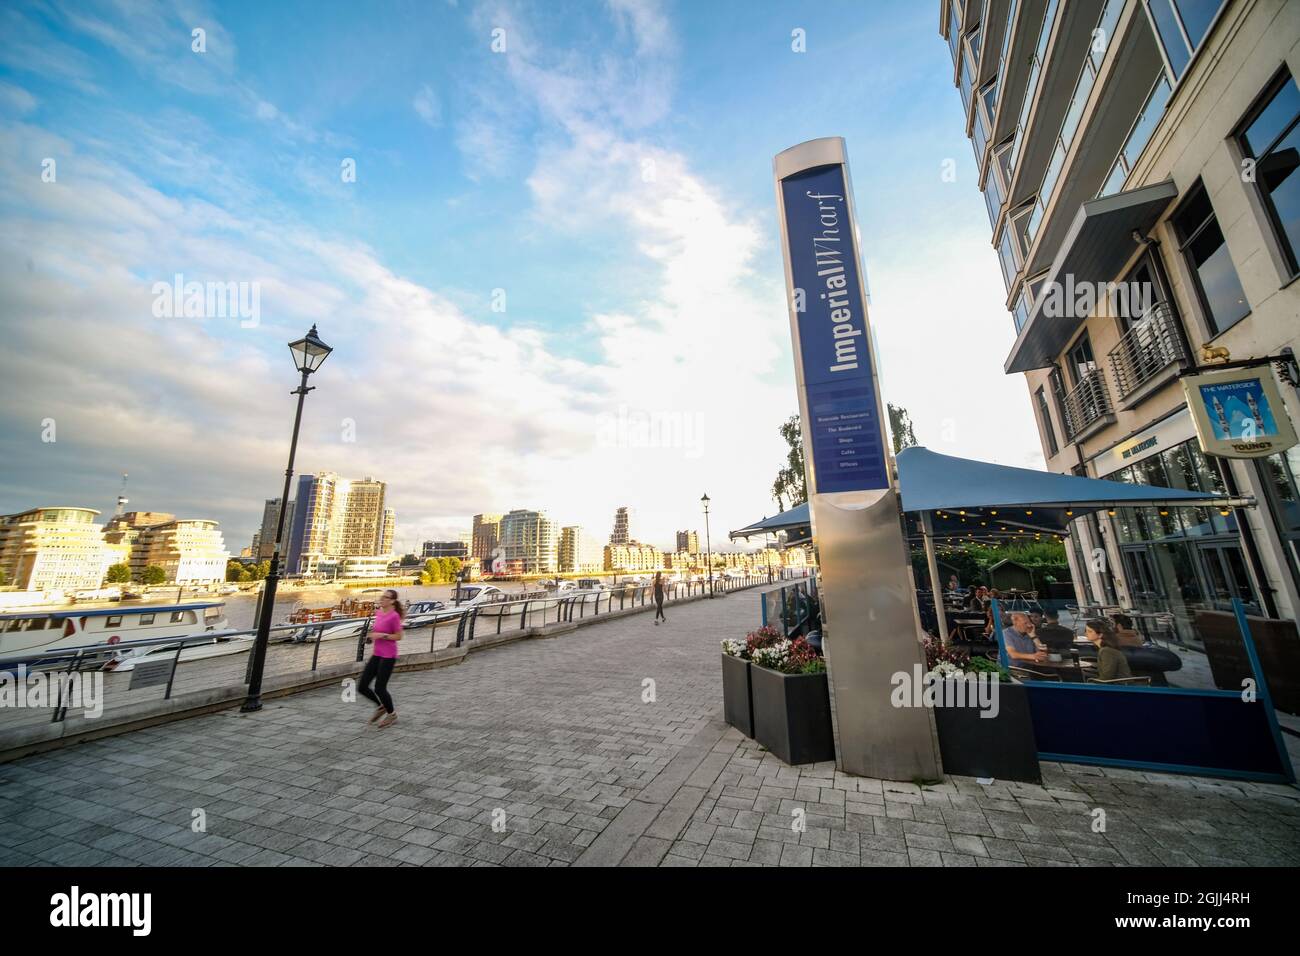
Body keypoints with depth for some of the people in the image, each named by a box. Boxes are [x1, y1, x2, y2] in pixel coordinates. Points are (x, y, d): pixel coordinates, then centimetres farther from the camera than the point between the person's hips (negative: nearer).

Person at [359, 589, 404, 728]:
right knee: (362, 687, 6)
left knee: (379, 688, 0)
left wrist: (381, 635, -19)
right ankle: (382, 706, 30)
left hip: (388, 656, -8)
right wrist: (373, 634, 5)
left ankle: (391, 713, 26)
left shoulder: (394, 616, -18)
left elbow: (399, 636, -14)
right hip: (377, 655, 8)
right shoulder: (379, 612, 6)